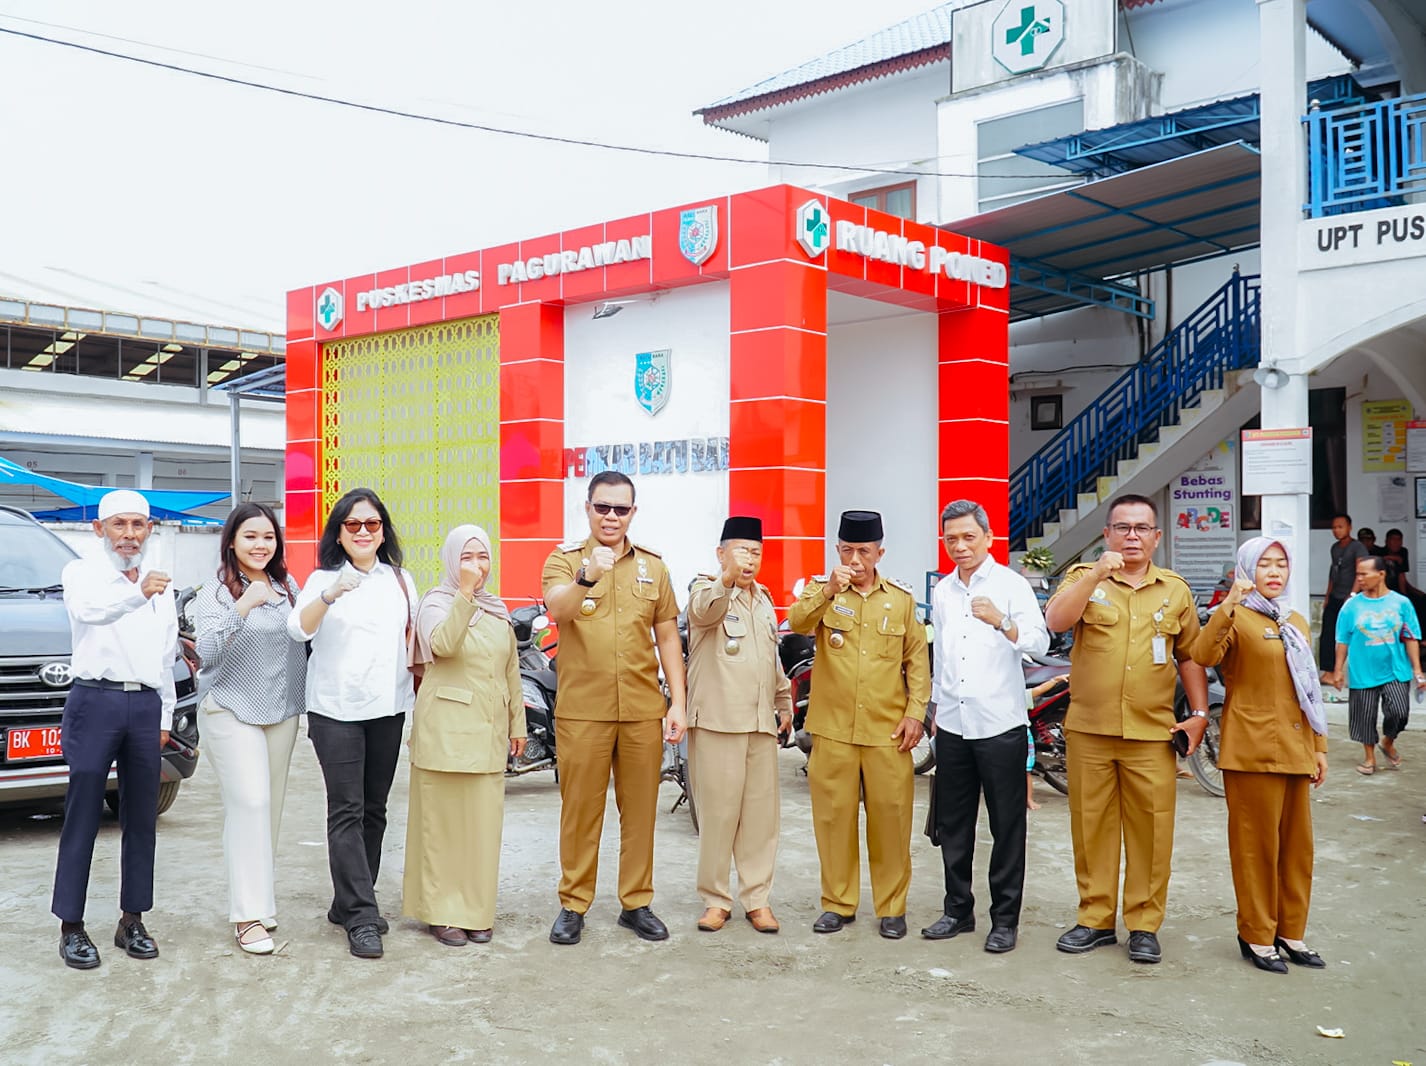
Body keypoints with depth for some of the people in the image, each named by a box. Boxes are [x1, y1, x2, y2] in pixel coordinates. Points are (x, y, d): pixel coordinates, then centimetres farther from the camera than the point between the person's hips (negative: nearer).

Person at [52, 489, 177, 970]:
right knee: (82, 818, -2)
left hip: (145, 704, 5)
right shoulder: (82, 573, 1)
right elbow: (90, 609, -23)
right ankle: (71, 926, 6)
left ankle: (132, 920, 17)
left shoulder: (160, 583, 15)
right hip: (95, 700, -5)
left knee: (142, 819, 8)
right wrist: (137, 593, -36)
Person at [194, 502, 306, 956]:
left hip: (282, 713, 5)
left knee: (271, 808, 9)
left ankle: (258, 897, 21)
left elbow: (305, 641, 17)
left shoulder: (288, 587, 7)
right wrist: (242, 607, -31)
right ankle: (248, 915, -10)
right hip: (232, 712, -5)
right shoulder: (215, 592, -7)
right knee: (250, 804, -13)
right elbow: (206, 652, -21)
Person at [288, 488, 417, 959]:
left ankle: (350, 904, 21)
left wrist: (421, 695, 9)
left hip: (388, 708, 4)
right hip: (336, 710, -4)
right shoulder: (323, 580, -1)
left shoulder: (401, 580, 11)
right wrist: (330, 595, -35)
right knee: (347, 812, -7)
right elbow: (298, 629, -18)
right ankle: (362, 918, -7)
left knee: (373, 810, 9)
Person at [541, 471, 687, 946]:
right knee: (580, 809, 5)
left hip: (643, 710, 3)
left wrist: (678, 703, 5)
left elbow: (668, 638, 11)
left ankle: (636, 903, 21)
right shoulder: (564, 560, 1)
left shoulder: (652, 566, 10)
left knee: (640, 809, 9)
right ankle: (573, 904, 18)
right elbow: (557, 608, -21)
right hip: (582, 709, -2)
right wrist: (588, 577, -41)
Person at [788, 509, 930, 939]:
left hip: (888, 730, 0)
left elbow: (917, 660, 8)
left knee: (890, 817, 4)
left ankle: (892, 907, 17)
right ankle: (838, 902, 19)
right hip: (832, 728, 0)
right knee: (834, 816, 5)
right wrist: (829, 589, -30)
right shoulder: (822, 591, 6)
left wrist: (915, 711, -1)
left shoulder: (901, 599, 8)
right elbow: (797, 622, -15)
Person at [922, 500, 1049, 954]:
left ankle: (1005, 918, 11)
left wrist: (1001, 622, -34)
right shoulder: (942, 591, 12)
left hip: (1000, 724, -5)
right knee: (953, 824, 11)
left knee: (1007, 827, 2)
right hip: (952, 724, 5)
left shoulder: (1010, 584, -5)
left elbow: (1040, 643, -18)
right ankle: (958, 909, 23)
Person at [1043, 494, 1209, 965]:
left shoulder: (1175, 590, 11)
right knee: (1091, 825, 7)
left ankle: (1144, 924, 15)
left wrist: (1199, 713, 7)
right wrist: (1097, 573, -22)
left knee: (1151, 829, 2)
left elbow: (1189, 657, 16)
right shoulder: (1084, 578, 4)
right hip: (1089, 730, -1)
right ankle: (1095, 918, 20)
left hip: (1151, 733, 1)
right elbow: (1056, 621, -15)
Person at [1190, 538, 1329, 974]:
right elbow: (1203, 655, -24)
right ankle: (1256, 935, 10)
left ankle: (1290, 931, 23)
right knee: (1256, 844, 0)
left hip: (1295, 750, 7)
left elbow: (1308, 690, 20)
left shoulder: (1297, 623, 17)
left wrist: (1319, 747, 17)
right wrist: (1228, 607, -34)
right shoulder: (1236, 618, -4)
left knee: (1297, 843, 11)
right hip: (1252, 750, -7)